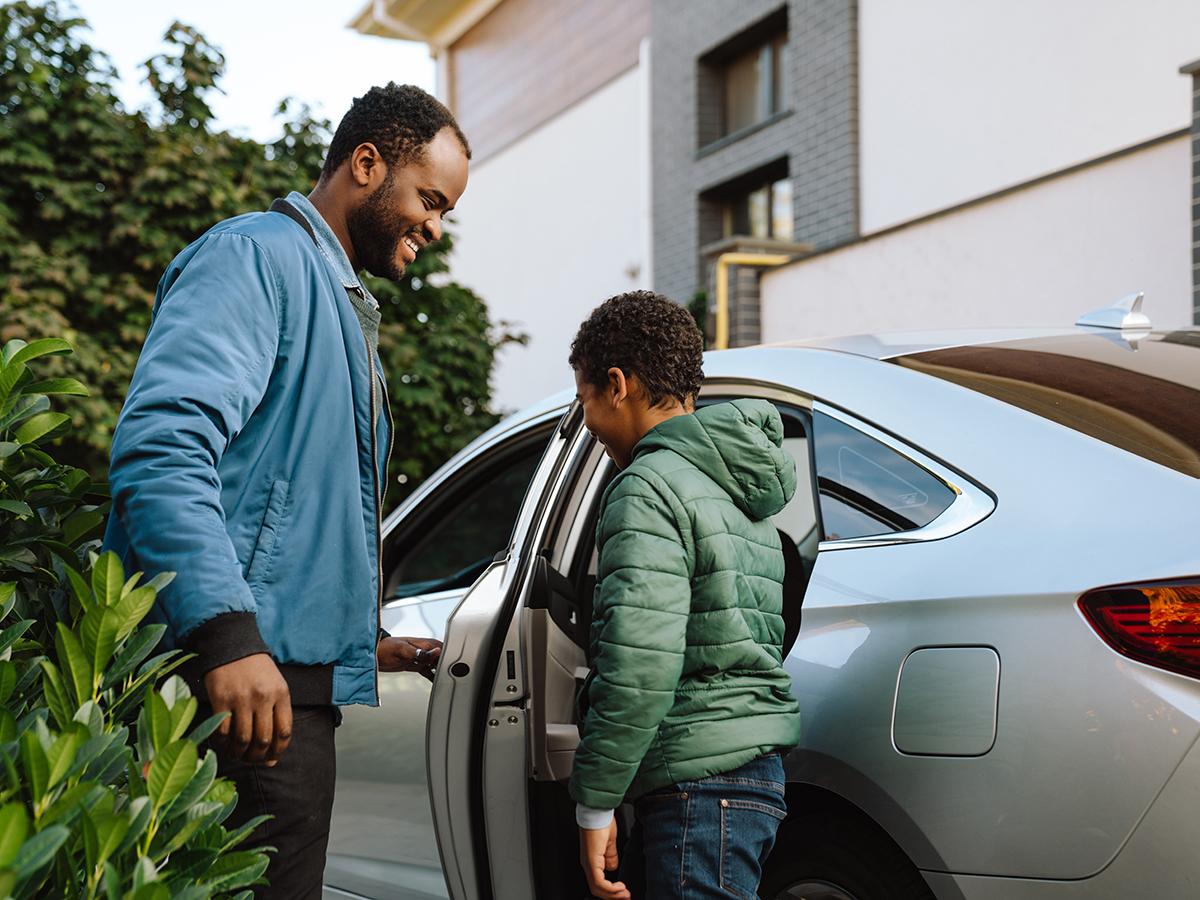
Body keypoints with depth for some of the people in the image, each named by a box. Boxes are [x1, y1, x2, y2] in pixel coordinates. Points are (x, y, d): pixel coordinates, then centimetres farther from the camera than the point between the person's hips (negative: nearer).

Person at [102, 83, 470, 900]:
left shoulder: (344, 306, 27)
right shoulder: (257, 255, -5)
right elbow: (162, 444, -21)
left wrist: (362, 641, 29)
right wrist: (226, 632, -30)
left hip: (295, 678, 10)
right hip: (244, 677, -10)